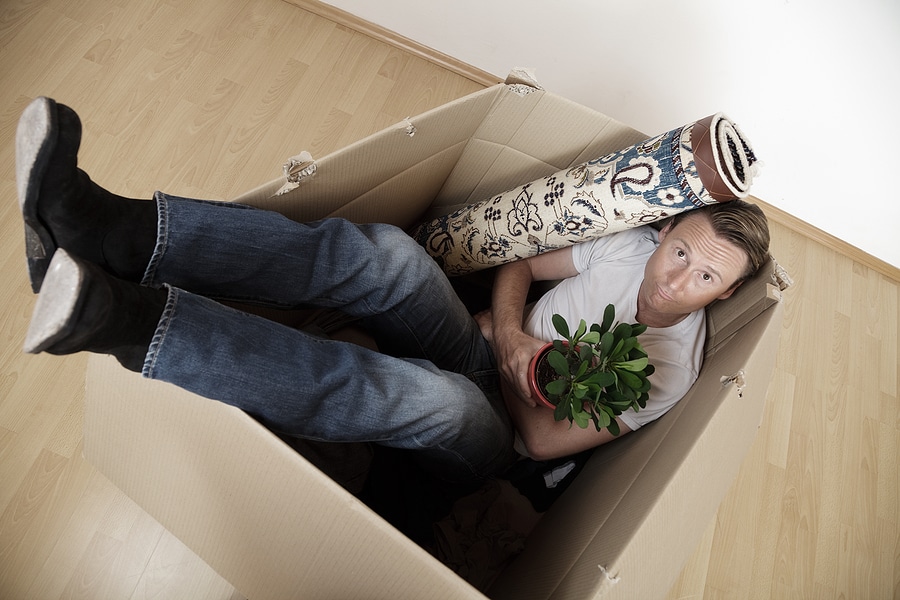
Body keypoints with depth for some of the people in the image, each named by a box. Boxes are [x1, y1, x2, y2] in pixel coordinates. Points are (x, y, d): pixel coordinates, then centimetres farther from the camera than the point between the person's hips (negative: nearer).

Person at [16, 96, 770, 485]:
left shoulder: (670, 368, -4)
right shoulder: (631, 245, 7)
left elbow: (546, 440, -8)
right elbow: (518, 261, 10)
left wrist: (507, 359, -8)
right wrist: (507, 330, -8)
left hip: (488, 434, -3)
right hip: (484, 354, 4)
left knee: (430, 398, -43)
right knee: (384, 253, -29)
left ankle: (123, 319, -49)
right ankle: (111, 233, -39)